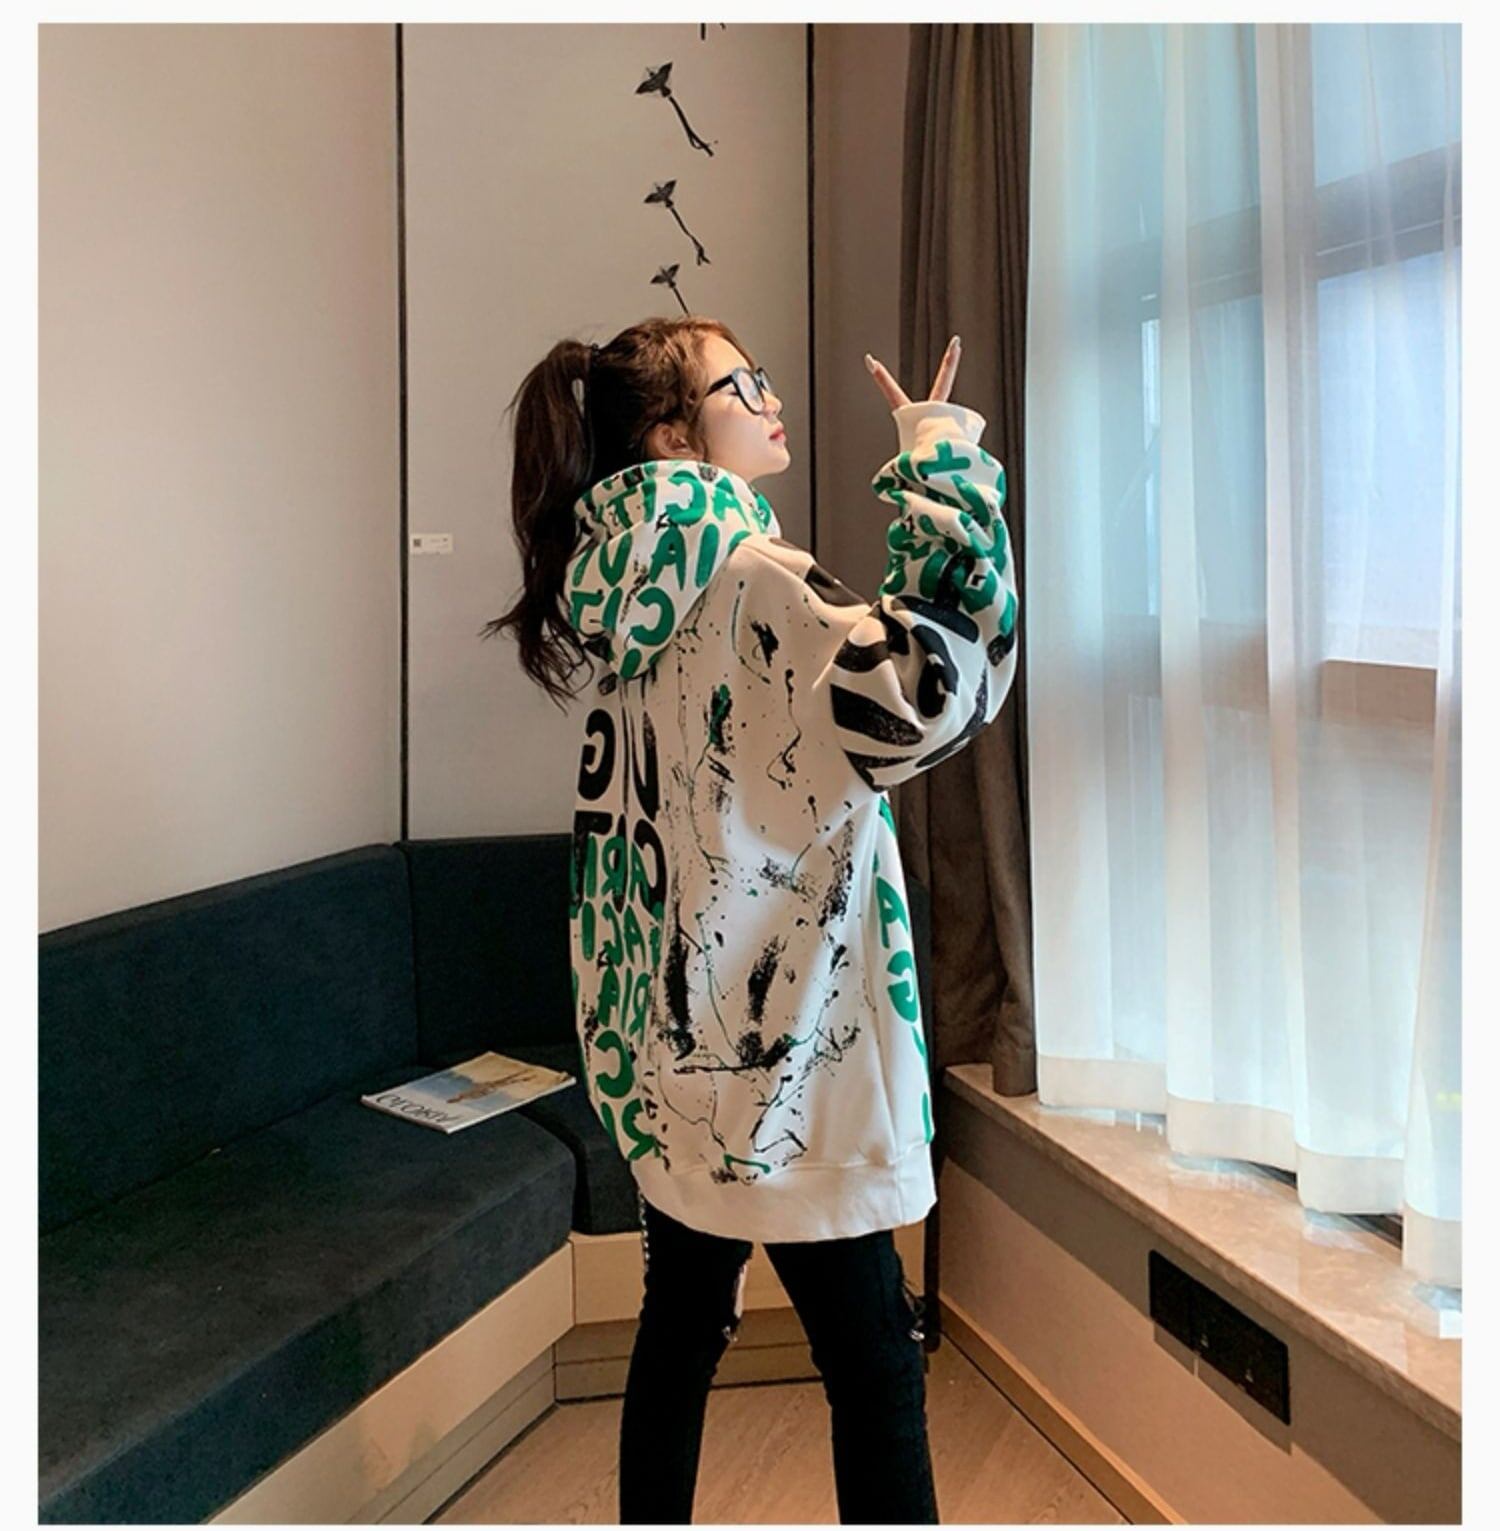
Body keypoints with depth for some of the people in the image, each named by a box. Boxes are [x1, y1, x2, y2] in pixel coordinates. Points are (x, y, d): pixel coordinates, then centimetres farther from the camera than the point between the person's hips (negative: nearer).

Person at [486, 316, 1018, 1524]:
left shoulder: (631, 583, 8)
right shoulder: (748, 583, -18)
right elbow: (935, 689, -31)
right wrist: (943, 460, -21)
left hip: (668, 1042, 9)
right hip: (777, 1049, -9)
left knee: (686, 1315, 22)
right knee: (876, 1364, 6)